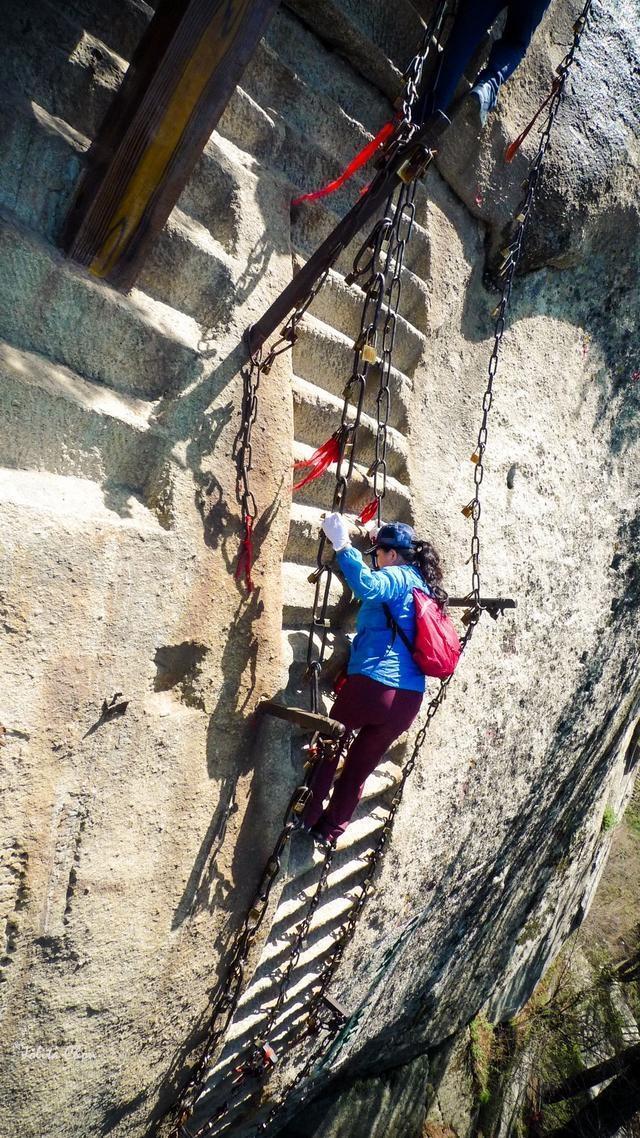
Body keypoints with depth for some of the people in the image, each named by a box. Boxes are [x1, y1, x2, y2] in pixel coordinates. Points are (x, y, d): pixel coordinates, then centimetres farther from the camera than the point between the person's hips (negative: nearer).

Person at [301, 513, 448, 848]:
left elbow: (367, 586, -30)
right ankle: (330, 831, 29)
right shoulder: (424, 586, 19)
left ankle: (308, 819, 22)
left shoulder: (397, 577, -6)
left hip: (372, 685, -7)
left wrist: (342, 545, -28)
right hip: (408, 698, 7)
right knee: (360, 768, 19)